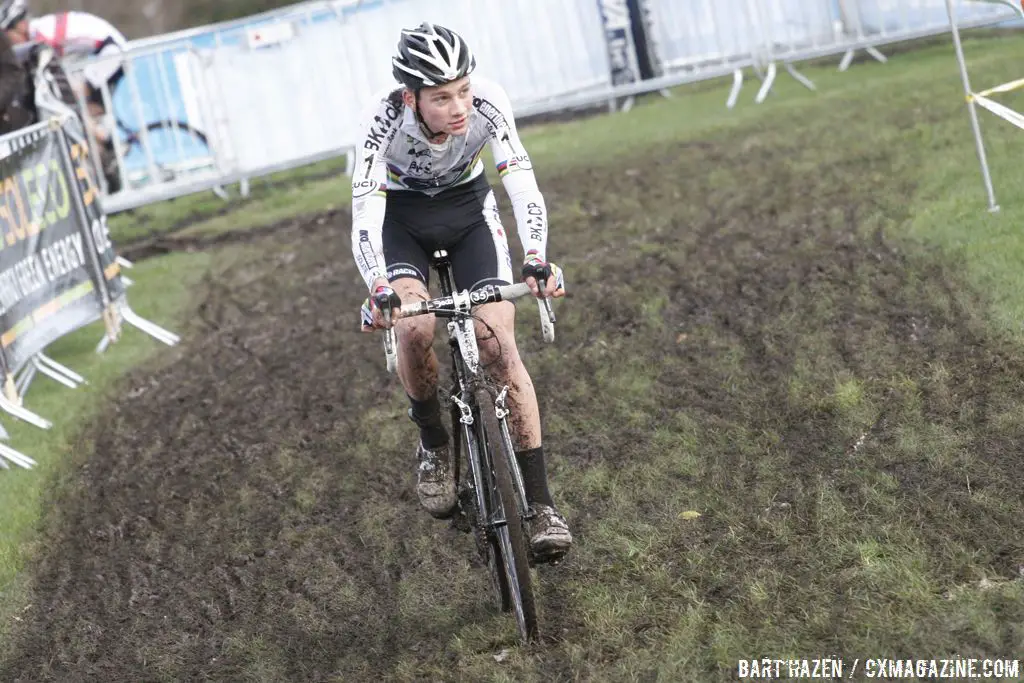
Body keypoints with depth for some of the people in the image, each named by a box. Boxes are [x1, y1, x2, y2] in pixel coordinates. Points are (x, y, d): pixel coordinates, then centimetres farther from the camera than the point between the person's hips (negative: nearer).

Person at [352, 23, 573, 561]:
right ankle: (433, 444, 2)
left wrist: (536, 260, -51)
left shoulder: (487, 103, -29)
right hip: (400, 217, -1)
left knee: (500, 346, -15)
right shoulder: (385, 118, -32)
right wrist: (378, 290, -55)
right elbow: (364, 213, -39)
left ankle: (541, 505, -11)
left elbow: (522, 185, -35)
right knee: (415, 329, -28)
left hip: (468, 210, 1)